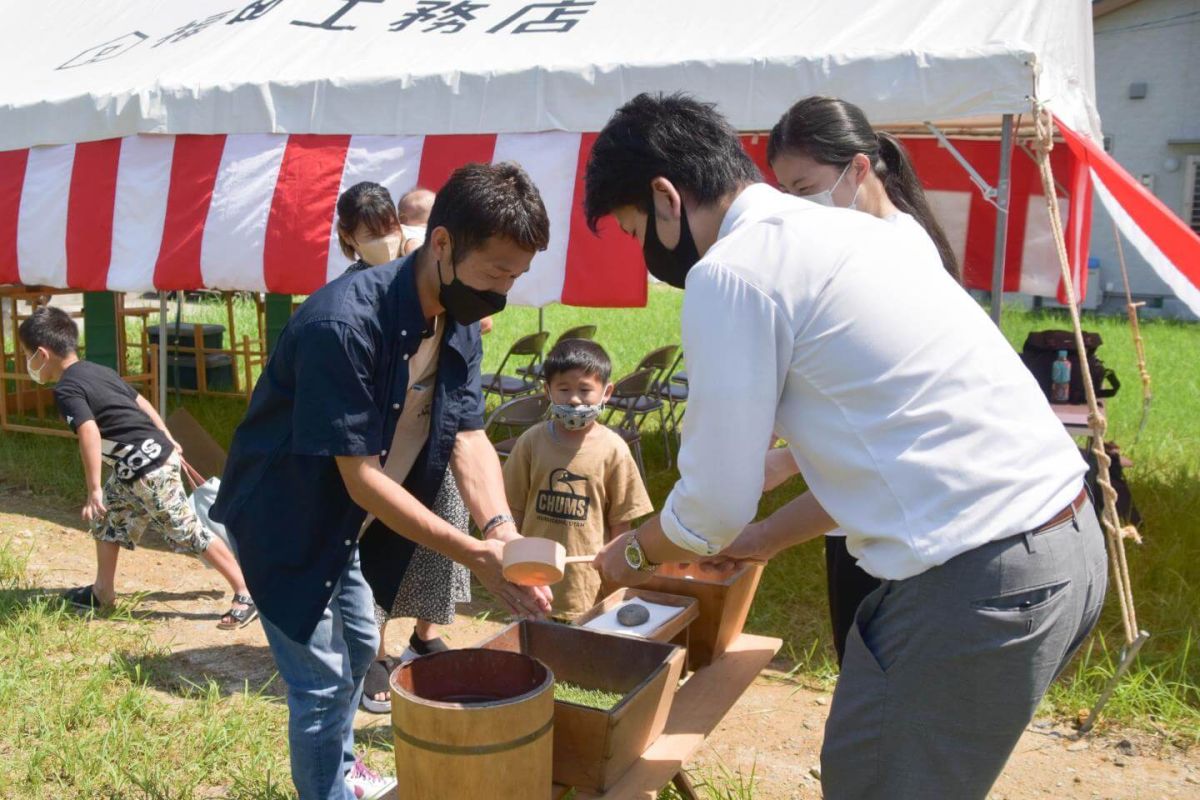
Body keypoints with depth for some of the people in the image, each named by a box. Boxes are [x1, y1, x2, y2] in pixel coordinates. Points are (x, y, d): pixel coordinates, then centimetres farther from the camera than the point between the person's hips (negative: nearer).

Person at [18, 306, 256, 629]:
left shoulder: (66, 389, -13)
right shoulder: (98, 371, 13)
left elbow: (90, 433, -27)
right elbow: (140, 401, 21)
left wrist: (94, 489, -28)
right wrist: (166, 439, 30)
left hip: (148, 469, -10)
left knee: (188, 532, -5)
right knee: (107, 518, 23)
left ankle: (246, 594, 0)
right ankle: (103, 592, 36)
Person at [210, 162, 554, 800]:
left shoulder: (459, 324, -8)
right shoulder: (344, 323, -35)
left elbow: (469, 436, -11)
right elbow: (362, 478, -32)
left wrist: (502, 528, -28)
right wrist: (474, 555, -34)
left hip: (338, 516, 9)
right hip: (279, 515, -9)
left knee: (359, 645, 24)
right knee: (323, 681, -2)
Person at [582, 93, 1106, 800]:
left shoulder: (728, 271, -11)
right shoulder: (836, 231, 17)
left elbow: (715, 504, -8)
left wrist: (633, 552, 13)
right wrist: (766, 538, 29)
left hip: (980, 579, -9)